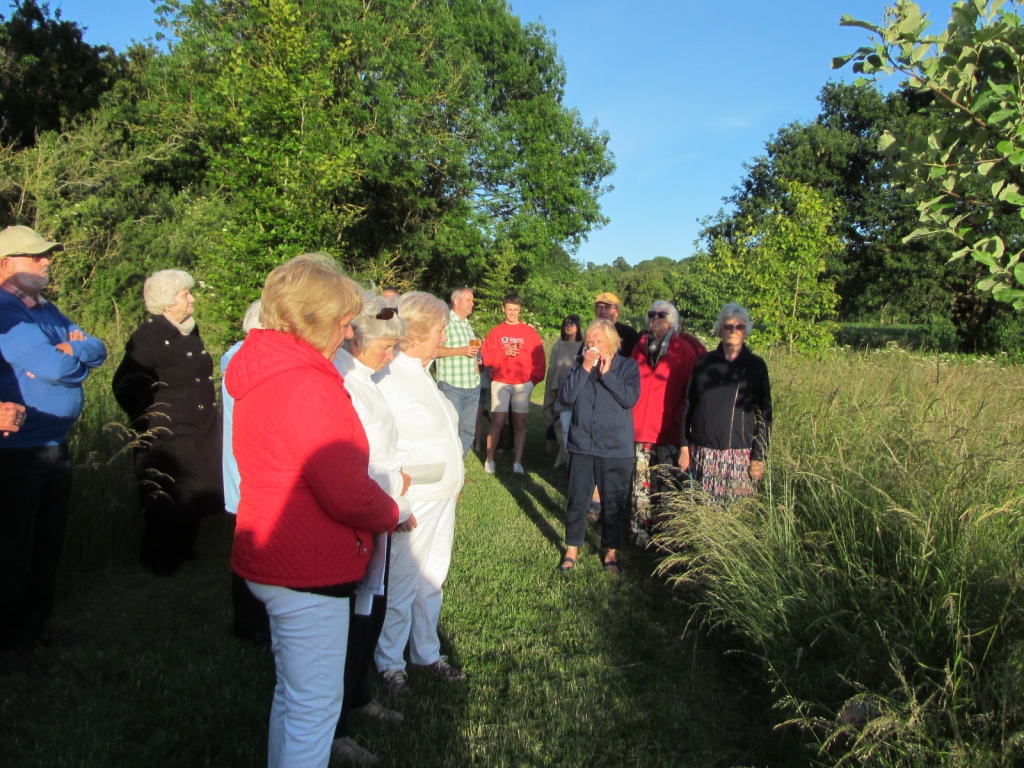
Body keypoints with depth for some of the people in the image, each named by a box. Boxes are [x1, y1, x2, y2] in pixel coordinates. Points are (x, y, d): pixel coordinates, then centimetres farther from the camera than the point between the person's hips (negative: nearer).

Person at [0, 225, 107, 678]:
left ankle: (37, 628, 34)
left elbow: (97, 350, 5)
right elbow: (53, 368, -25)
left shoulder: (46, 310, 12)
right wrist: (76, 354, -5)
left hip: (55, 448, 9)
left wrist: (68, 350, -13)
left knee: (48, 544, 19)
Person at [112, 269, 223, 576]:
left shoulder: (190, 330, 12)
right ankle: (161, 562, 16)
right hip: (169, 436, -8)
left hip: (202, 433, 8)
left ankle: (185, 551, 33)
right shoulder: (149, 335, -13)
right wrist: (147, 422, -10)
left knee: (197, 493, 15)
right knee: (167, 503, -1)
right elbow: (123, 386, -14)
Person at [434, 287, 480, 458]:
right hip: (452, 386, -8)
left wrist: (477, 375, 17)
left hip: (472, 386, 8)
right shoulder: (445, 322, -9)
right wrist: (462, 350, -20)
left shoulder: (467, 324, 17)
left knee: (468, 430, 10)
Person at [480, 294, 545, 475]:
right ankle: (490, 460, 7)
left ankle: (518, 462, 8)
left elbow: (539, 358, 5)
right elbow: (486, 357, -1)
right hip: (500, 383, -1)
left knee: (520, 423, 3)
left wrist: (534, 379, -2)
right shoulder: (495, 332, 5)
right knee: (497, 422, -4)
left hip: (523, 384, 1)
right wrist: (504, 353, -14)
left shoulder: (530, 333, 6)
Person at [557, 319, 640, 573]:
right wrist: (584, 368, -15)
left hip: (616, 448, -1)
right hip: (582, 445, 1)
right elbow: (565, 396, -9)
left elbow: (631, 398, -16)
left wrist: (606, 373, -18)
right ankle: (572, 548, 24)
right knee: (577, 500, 8)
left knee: (613, 502, 9)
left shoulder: (628, 366, -2)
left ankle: (610, 550, 25)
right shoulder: (579, 364, 3)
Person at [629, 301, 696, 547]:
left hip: (668, 431, -3)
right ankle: (639, 530, 14)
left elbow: (689, 391, 3)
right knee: (640, 482, 5)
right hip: (639, 426, 3)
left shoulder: (683, 350, 2)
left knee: (665, 483, -1)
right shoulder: (640, 347, 12)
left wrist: (680, 419, -4)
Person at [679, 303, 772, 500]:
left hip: (739, 454, -2)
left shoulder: (755, 366, 3)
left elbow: (764, 414, 2)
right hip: (702, 452, 2)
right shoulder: (704, 362, 8)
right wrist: (684, 446, 4)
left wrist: (758, 456, -3)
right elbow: (688, 405, 9)